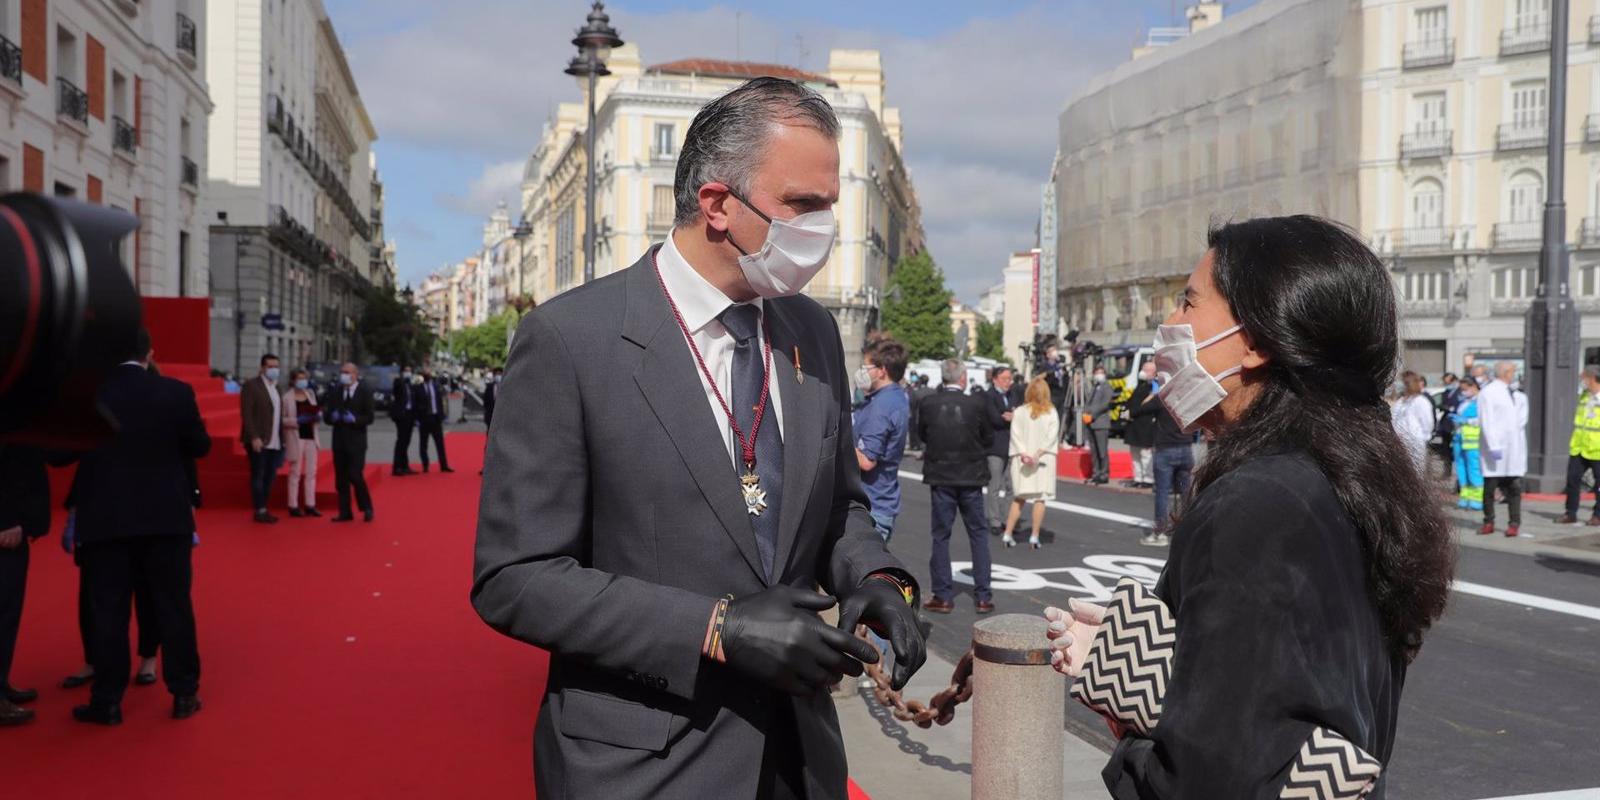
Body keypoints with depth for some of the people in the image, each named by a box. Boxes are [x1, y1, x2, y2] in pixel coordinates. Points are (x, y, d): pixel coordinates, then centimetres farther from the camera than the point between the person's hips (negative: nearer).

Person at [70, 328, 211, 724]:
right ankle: (184, 693, 13)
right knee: (173, 606, 8)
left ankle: (107, 701, 12)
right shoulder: (176, 392, -5)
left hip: (103, 520, 0)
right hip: (166, 517, 0)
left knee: (107, 611, 7)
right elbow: (200, 447, 4)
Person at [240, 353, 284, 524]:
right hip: (259, 441, -7)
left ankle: (263, 510, 15)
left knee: (269, 477, 9)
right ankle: (260, 511, 2)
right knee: (258, 476, -2)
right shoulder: (251, 386, -5)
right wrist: (254, 437, -19)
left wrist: (281, 439, 7)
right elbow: (246, 414, -11)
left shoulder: (276, 387, 17)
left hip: (275, 442, 7)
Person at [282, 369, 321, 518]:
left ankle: (310, 505, 12)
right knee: (295, 473, 0)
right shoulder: (287, 397, -8)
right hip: (295, 437, -6)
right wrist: (297, 421, -22)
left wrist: (318, 415, -3)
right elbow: (282, 419, -11)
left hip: (310, 436, 6)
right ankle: (293, 506, 6)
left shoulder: (310, 394, 10)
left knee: (311, 472, 6)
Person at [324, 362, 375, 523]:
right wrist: (332, 417, -13)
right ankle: (345, 512, 14)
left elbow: (369, 418, -8)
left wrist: (354, 419, -23)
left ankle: (367, 509, 6)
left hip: (356, 442, -5)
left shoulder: (364, 393, -2)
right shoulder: (335, 392, 9)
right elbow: (327, 415, 9)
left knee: (355, 475, -11)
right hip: (339, 441, 5)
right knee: (341, 478, 6)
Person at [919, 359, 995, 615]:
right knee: (978, 534, 11)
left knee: (941, 536, 8)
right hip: (971, 478, 0)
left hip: (941, 478, 0)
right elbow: (989, 438, -1)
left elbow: (924, 436, 3)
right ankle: (982, 596, 11)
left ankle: (943, 596, 9)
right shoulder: (977, 404, -11)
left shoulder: (929, 404, -8)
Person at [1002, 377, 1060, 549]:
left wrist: (1023, 453, -12)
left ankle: (1008, 534, 7)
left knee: (1020, 498, 11)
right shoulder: (1051, 412, -2)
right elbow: (1051, 436, -10)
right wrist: (1038, 454, -14)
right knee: (1040, 498, 4)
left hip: (1023, 460, 2)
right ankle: (1034, 536, 0)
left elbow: (1015, 434, -7)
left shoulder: (1020, 412, -1)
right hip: (1044, 460, -2)